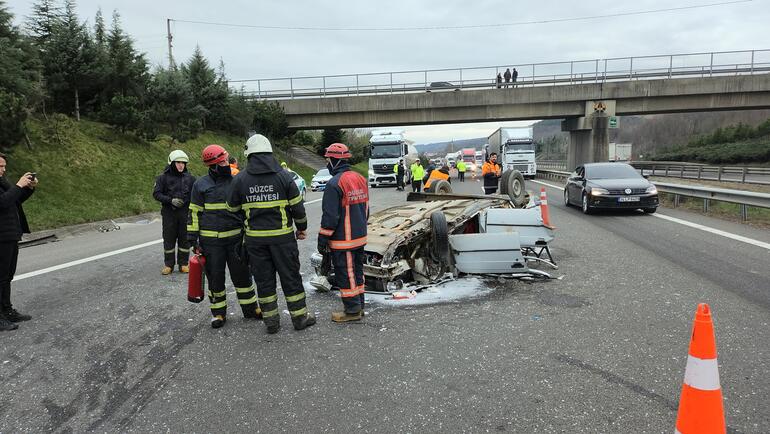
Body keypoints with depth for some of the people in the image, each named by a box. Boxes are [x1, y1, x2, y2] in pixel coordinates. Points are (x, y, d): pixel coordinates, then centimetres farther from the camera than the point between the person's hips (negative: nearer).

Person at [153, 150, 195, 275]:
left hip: (185, 213, 2)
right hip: (169, 213, -1)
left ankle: (183, 264, 18)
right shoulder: (163, 177, -1)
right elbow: (156, 194, -4)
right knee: (169, 239, 6)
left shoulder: (189, 178, 5)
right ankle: (169, 265, 17)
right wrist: (170, 200, -17)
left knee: (185, 238, 7)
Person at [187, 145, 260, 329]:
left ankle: (250, 308, 23)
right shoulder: (201, 184, -2)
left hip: (235, 238, 2)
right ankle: (218, 312, 23)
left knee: (242, 275, 9)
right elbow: (194, 213, 2)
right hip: (210, 241, -2)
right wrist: (194, 240, -2)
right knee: (215, 278, 8)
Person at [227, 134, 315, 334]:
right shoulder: (283, 175, -6)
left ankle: (271, 321, 18)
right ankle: (300, 317, 17)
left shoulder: (240, 179, -2)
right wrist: (302, 227, 12)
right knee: (290, 277, 9)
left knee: (263, 279, 11)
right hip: (282, 235, -1)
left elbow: (232, 208, 8)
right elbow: (297, 206, -3)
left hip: (255, 238, 1)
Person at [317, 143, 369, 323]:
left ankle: (352, 310, 9)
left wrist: (322, 239, -11)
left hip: (343, 241, -8)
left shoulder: (334, 184, -19)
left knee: (345, 274, 2)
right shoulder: (360, 179, 8)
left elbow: (330, 216, -20)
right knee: (357, 271, 17)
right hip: (360, 237, 9)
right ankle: (359, 306, 26)